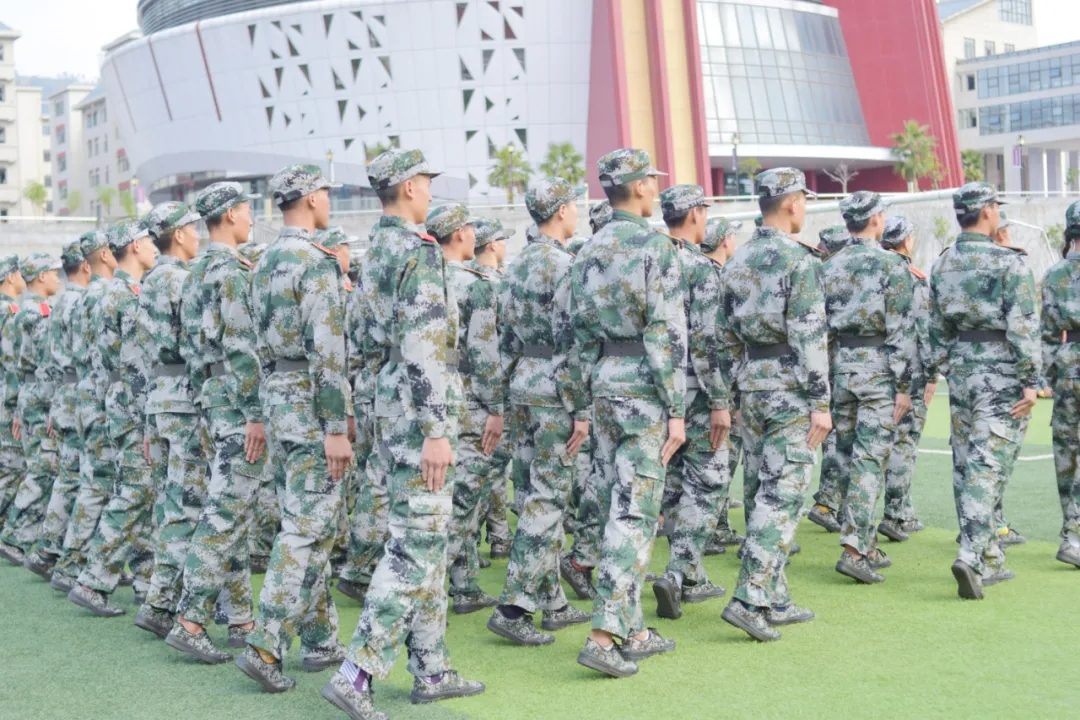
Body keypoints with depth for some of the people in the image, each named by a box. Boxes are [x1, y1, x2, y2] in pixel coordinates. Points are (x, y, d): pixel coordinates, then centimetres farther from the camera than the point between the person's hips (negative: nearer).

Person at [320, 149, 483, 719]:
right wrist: (436, 431, -24)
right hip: (420, 415, -10)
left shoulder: (375, 253, 15)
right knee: (415, 547, -7)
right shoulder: (419, 251, -15)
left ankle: (431, 671, 19)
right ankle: (356, 673, -9)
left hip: (389, 410, 10)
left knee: (426, 541, 14)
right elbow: (423, 349, -22)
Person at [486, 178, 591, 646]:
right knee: (547, 498, -7)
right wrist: (581, 409, -18)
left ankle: (552, 603, 19)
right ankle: (513, 606, -9)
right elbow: (569, 341, -19)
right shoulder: (563, 265, -14)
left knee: (533, 495, 11)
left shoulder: (519, 265, 14)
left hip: (521, 383, 9)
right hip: (553, 388, -9)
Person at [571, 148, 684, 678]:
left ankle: (632, 631, 19)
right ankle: (605, 635, -10)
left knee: (616, 510, 12)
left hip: (602, 382, 8)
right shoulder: (655, 248, -12)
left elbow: (579, 331, 13)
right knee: (635, 514, -6)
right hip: (644, 387, -8)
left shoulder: (588, 252, 11)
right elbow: (667, 335, -16)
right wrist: (677, 410, -14)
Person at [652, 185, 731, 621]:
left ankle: (690, 578, 20)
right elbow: (705, 340, -21)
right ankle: (677, 574, -11)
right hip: (695, 390, -7)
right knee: (708, 484, 0)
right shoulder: (701, 267, -14)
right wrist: (720, 402, -18)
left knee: (675, 483, 12)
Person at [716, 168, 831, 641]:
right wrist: (821, 402, -14)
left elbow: (725, 335, 14)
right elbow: (810, 337, -17)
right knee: (781, 495, -6)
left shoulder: (737, 261, 11)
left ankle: (774, 600, 18)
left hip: (751, 385, 8)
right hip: (790, 390, -8)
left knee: (759, 492, 11)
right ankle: (749, 598, -12)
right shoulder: (798, 260, -12)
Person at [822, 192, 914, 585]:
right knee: (870, 460, -5)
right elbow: (901, 331, -12)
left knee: (848, 458, 11)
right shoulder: (892, 265, -7)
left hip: (839, 366, 5)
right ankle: (853, 549, -13)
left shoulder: (828, 268, 8)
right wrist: (904, 386, -10)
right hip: (877, 368, -5)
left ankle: (867, 547, 19)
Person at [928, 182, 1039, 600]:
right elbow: (1023, 327, -15)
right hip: (1000, 374, -6)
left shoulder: (942, 266, 8)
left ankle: (990, 561, 18)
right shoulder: (1009, 263, -11)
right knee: (987, 466, -8)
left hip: (960, 369, 6)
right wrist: (1031, 381, -13)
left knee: (965, 466, 10)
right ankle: (971, 555, -18)